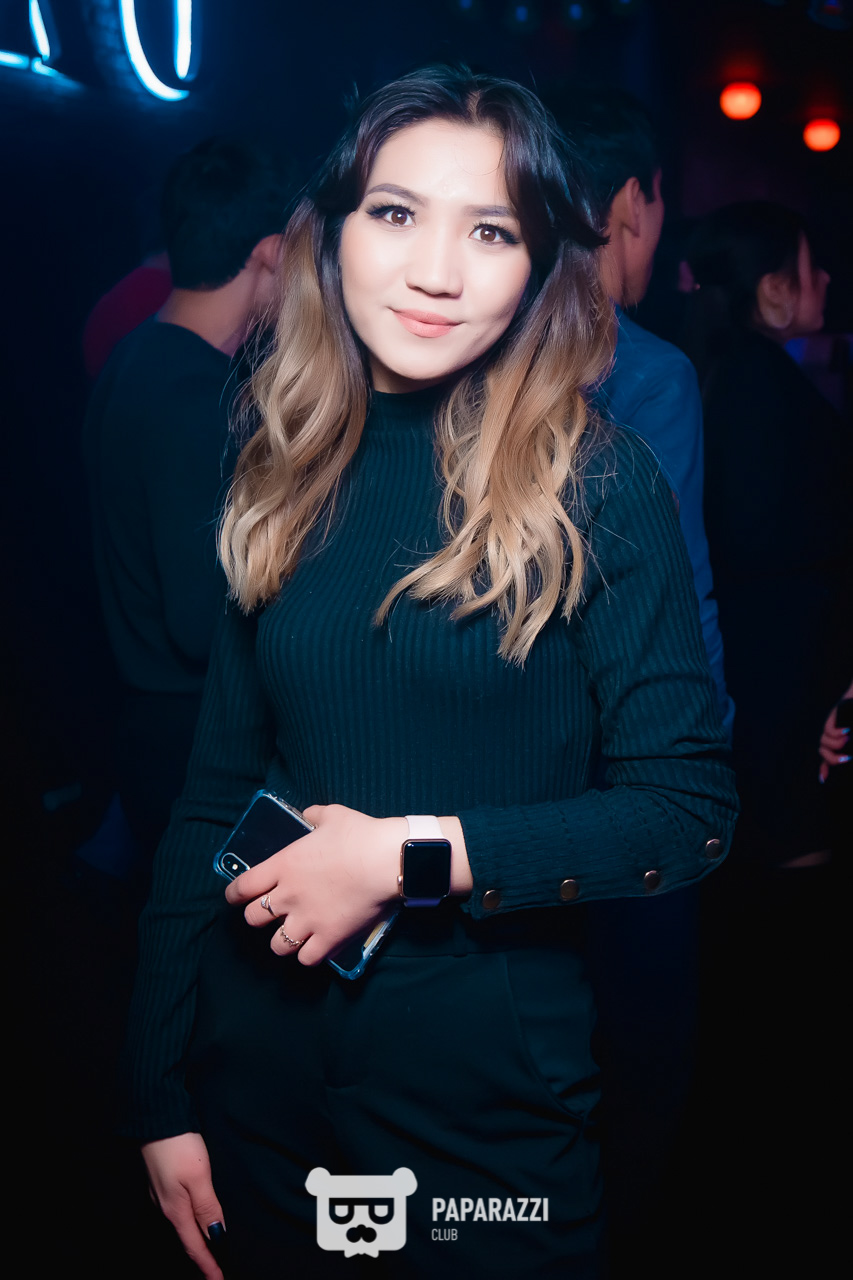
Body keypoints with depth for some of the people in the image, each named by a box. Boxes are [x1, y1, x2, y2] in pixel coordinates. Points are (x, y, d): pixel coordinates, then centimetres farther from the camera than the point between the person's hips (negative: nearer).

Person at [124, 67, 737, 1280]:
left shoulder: (597, 482, -10)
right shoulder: (283, 481, 1)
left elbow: (689, 808, -11)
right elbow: (214, 795, 3)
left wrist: (415, 853, -19)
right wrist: (161, 1099, 2)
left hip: (493, 1089, -3)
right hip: (258, 1075, 4)